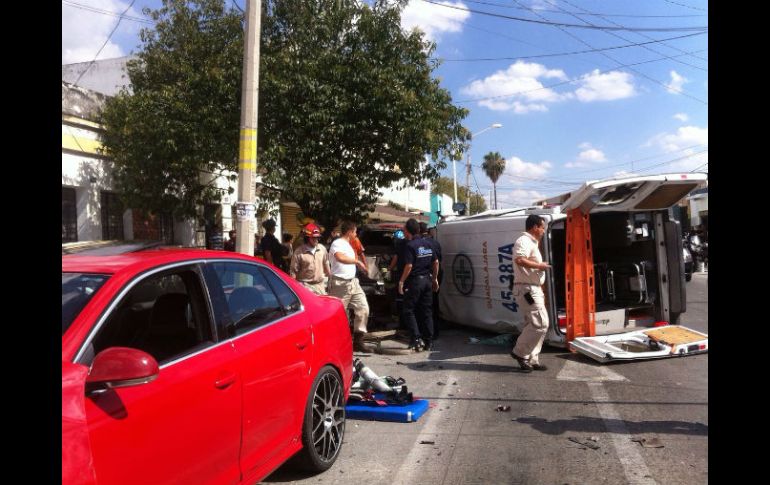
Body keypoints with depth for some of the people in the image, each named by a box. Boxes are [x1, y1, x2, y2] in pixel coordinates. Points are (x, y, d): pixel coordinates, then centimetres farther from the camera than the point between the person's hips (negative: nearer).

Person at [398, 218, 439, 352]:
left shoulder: (410, 245, -13)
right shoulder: (428, 244, 9)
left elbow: (409, 266, -19)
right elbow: (436, 262, 12)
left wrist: (401, 281, -11)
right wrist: (435, 278, 20)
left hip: (415, 281, -7)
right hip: (427, 280, 7)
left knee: (408, 310, 4)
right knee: (427, 311, 11)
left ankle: (416, 339, -5)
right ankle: (429, 342, 13)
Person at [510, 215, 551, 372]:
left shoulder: (531, 242, 20)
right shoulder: (524, 241, -12)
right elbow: (519, 260, -32)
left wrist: (540, 291, 24)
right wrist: (539, 265, -19)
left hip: (533, 289, 11)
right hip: (527, 289, -11)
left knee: (534, 325, 11)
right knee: (541, 323, -11)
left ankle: (532, 360, 16)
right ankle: (519, 352, -2)